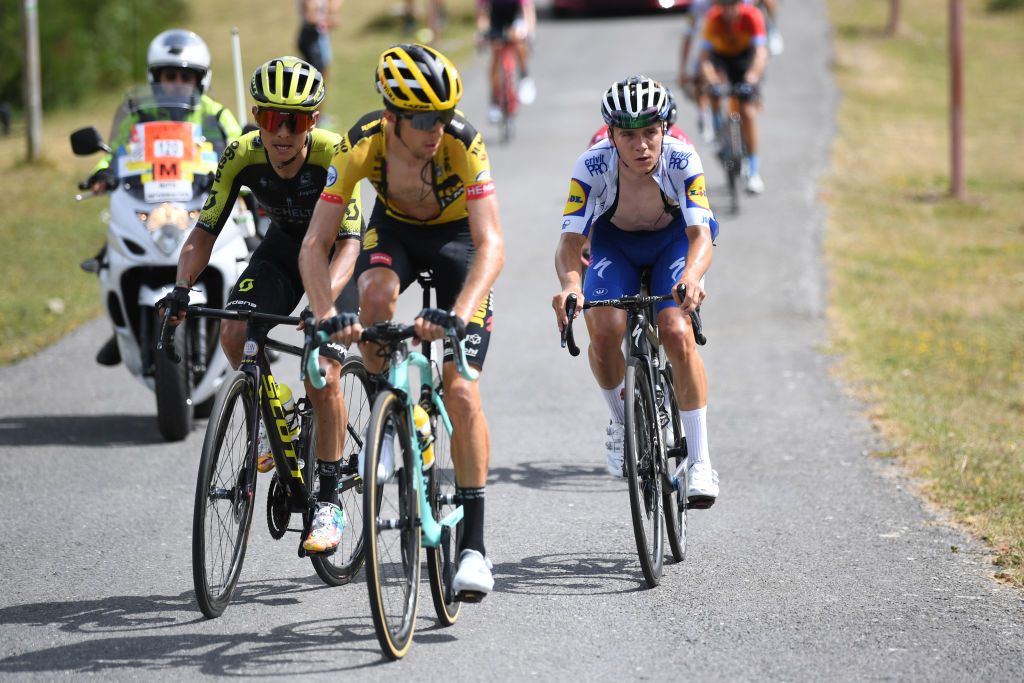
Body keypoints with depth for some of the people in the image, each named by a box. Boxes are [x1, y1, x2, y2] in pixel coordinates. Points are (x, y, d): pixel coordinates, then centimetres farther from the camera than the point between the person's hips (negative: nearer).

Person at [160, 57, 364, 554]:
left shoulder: (333, 155, -33)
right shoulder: (242, 156, -23)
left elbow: (348, 242, -36)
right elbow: (205, 231, -18)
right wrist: (182, 288, -35)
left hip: (338, 252, -4)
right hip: (284, 245, 4)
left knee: (322, 373, -19)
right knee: (234, 333, -23)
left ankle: (329, 503, -7)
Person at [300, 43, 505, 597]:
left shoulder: (463, 143, -35)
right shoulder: (361, 145, -30)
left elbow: (491, 244, -40)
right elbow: (314, 245, -29)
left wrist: (457, 315, -56)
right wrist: (328, 317, -45)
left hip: (458, 235, -2)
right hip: (395, 227, 2)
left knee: (460, 390, -15)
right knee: (375, 294, -35)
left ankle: (473, 544, -9)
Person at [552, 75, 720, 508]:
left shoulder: (683, 161, -31)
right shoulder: (592, 167, -30)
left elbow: (701, 235, -39)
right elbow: (569, 242, -33)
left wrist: (691, 276, -61)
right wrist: (570, 285, -56)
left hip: (674, 241, -1)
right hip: (615, 244, 1)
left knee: (677, 333, -24)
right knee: (604, 330, -25)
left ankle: (700, 461, -14)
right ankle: (622, 422, 5)